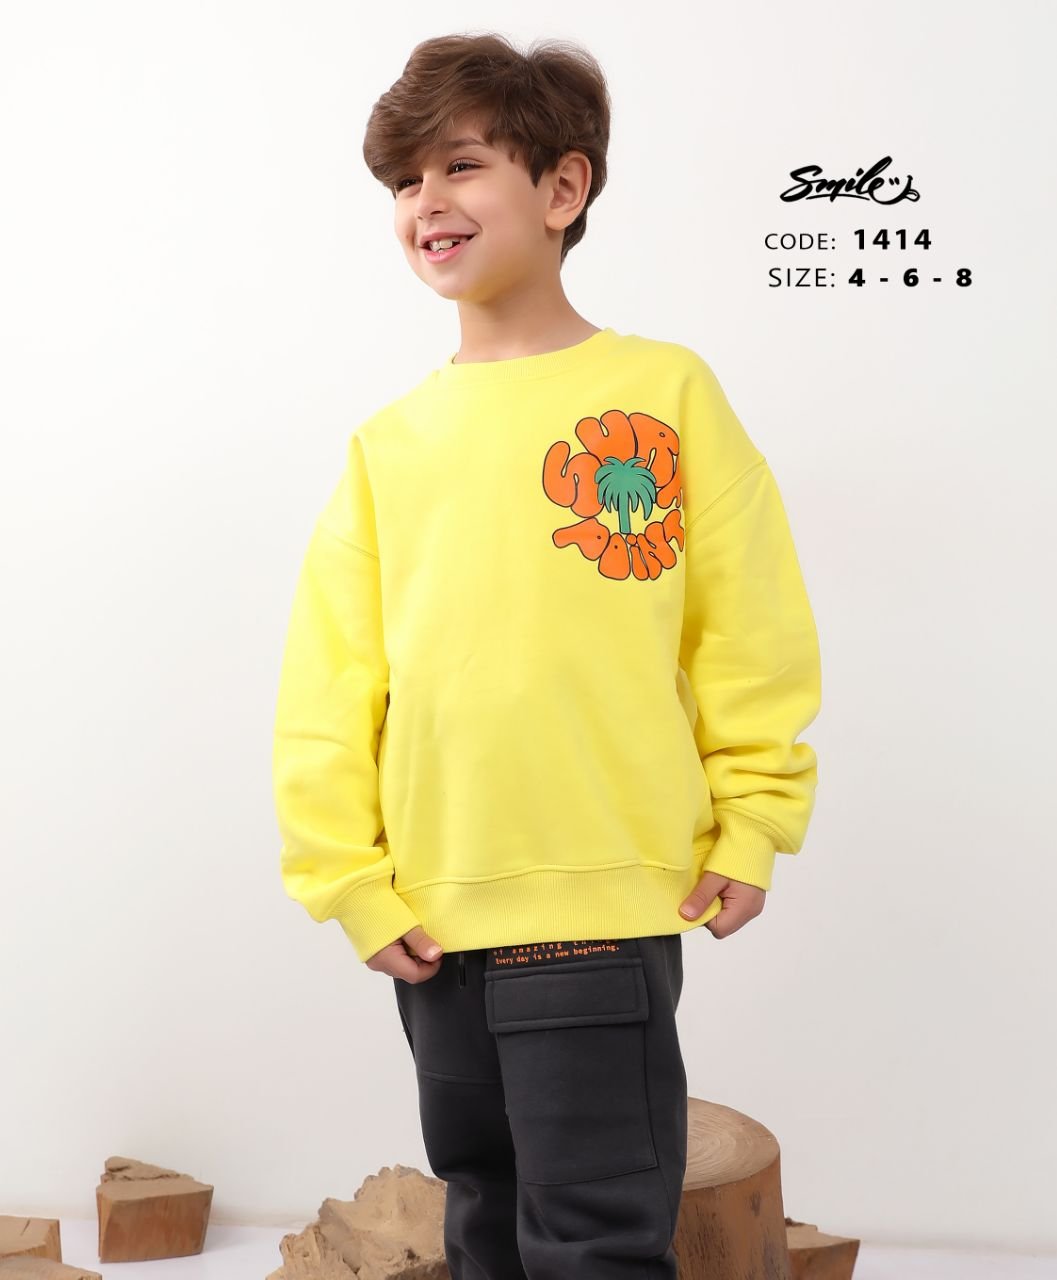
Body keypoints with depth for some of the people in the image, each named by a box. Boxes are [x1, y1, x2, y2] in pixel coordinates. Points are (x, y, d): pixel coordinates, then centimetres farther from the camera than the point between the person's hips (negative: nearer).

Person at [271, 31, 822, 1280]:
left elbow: (748, 629, -1)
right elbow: (326, 683, 4)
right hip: (434, 918, 4)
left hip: (604, 906, -4)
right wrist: (349, 877, -1)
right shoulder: (390, 443, 5)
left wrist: (751, 828, -3)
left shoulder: (663, 391, -2)